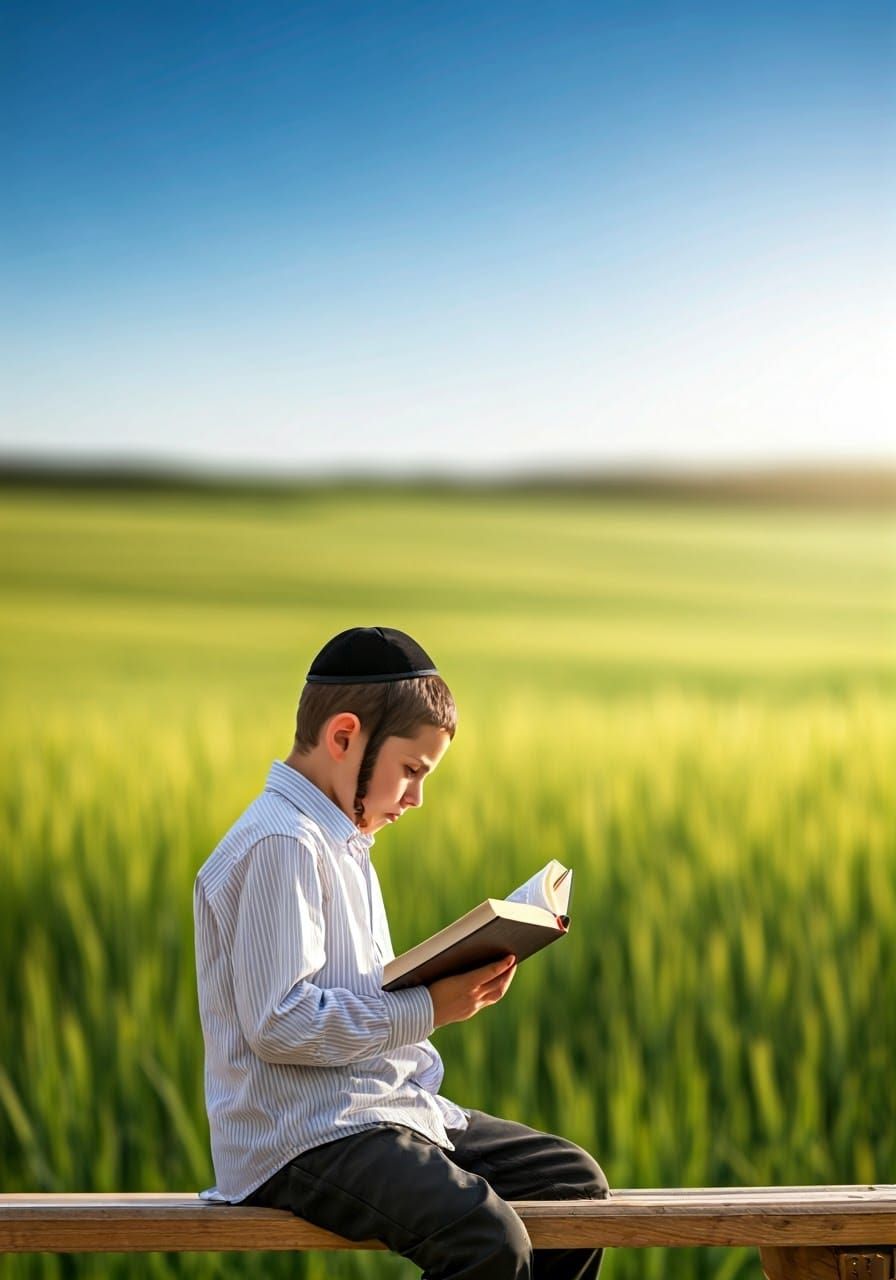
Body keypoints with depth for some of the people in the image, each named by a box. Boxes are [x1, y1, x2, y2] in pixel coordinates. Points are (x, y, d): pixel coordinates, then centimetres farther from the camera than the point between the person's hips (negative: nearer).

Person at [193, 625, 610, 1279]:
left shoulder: (343, 844, 19)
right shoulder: (278, 845, -15)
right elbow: (279, 1023, -22)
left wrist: (455, 986, 7)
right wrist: (427, 1010, -17)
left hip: (381, 1109, 11)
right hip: (302, 1138, -11)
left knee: (575, 1179, 9)